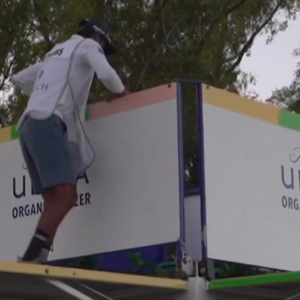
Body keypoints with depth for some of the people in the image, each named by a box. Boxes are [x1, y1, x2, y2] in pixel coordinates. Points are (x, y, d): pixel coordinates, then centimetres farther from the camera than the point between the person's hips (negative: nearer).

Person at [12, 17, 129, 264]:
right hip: (48, 124, -9)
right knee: (65, 196, -20)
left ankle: (34, 260, -14)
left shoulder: (55, 54, 33)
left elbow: (19, 79, 39)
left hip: (30, 125, 9)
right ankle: (30, 258, -33)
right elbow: (106, 74, -8)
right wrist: (121, 92, 12)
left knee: (55, 201, 0)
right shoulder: (88, 45, 11)